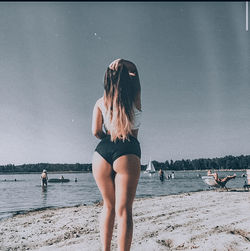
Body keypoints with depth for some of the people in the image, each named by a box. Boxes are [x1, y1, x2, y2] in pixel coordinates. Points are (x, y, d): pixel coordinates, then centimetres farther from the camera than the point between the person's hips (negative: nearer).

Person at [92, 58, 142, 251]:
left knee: (108, 206, 18)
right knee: (124, 210, -3)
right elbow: (134, 69, 21)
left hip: (102, 151, 3)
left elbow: (96, 131, 4)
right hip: (127, 152, -3)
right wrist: (122, 63, 4)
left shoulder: (101, 102, 9)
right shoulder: (135, 97, 6)